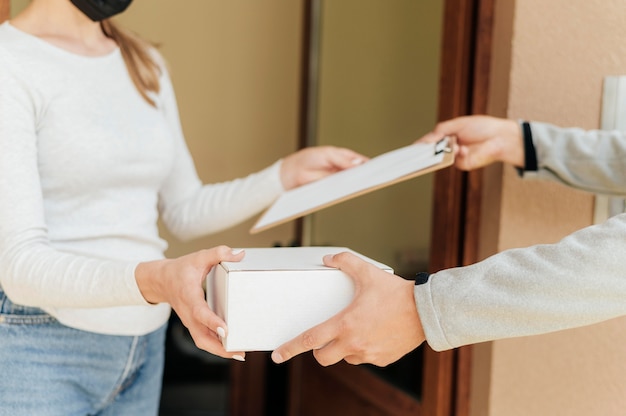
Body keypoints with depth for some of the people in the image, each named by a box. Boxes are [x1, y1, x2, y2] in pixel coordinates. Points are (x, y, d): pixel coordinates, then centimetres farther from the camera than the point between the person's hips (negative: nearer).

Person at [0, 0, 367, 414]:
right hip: (37, 351, -6)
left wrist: (290, 172, 3)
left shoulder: (146, 64, 8)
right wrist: (154, 280, -37)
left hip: (144, 345, 6)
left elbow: (185, 211, 14)